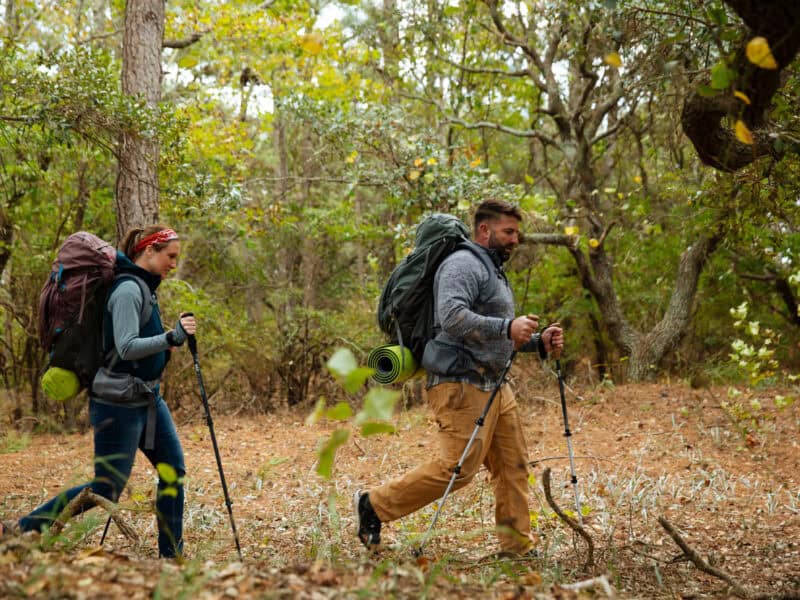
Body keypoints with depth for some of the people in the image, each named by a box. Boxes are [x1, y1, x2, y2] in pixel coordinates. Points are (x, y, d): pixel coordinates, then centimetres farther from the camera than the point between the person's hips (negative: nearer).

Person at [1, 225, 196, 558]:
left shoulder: (144, 287, 12)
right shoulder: (128, 289, -18)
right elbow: (126, 348, -27)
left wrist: (170, 340, 12)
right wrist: (172, 337, -36)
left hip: (147, 398, 10)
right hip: (119, 404, -10)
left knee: (174, 471, 6)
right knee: (106, 489, -4)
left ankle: (171, 555, 13)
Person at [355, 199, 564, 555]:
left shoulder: (495, 272, 25)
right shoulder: (463, 264, -8)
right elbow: (452, 316, -25)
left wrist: (538, 342, 14)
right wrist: (506, 327, -29)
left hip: (496, 388, 10)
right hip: (461, 385, -10)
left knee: (513, 466, 6)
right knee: (458, 467, -13)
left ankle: (518, 547, 11)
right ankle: (374, 505, -1)